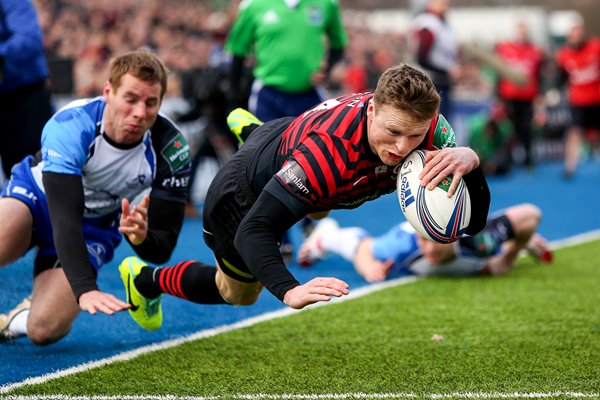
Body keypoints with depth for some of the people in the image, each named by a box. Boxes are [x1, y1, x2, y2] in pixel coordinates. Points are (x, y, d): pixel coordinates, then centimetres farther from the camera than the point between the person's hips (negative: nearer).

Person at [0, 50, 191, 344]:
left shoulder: (171, 151, -24)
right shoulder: (71, 125, -33)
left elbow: (162, 249, -21)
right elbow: (64, 217, -41)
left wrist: (141, 237, -46)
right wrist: (85, 289, -55)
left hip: (96, 226, 2)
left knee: (44, 330, -20)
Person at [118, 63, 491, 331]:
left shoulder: (427, 127, -33)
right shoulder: (330, 150, -49)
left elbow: (472, 221, -32)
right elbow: (253, 231, -48)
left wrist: (469, 160, -53)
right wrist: (291, 291, -65)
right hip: (243, 197, -5)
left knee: (317, 208, 43)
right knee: (237, 293, 21)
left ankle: (251, 131, 66)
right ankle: (145, 280, 48)